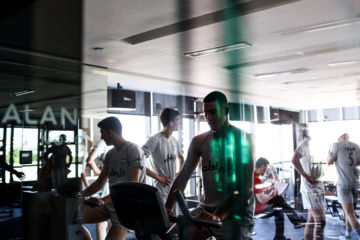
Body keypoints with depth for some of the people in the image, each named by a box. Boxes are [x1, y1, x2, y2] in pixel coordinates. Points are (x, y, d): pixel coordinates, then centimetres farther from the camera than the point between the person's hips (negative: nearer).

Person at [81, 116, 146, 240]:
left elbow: (132, 185, -20)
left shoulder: (133, 150, -11)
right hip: (111, 202, 7)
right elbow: (100, 182, 19)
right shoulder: (110, 154, 12)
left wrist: (105, 200, -31)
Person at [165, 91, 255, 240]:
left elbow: (244, 187, -17)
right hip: (205, 209, 4)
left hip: (236, 213, -4)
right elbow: (183, 176, 2)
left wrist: (218, 215, -28)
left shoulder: (244, 139, -9)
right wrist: (167, 208, -13)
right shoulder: (199, 141, 4)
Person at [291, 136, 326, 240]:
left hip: (318, 188, 9)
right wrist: (307, 177, -21)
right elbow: (294, 160, -23)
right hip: (311, 189, -9)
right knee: (321, 221, -12)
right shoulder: (306, 143, -9)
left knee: (312, 221, 12)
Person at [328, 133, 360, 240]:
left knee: (350, 213, -3)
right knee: (349, 210, 21)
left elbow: (329, 162, -6)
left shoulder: (336, 145, -9)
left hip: (343, 183, -6)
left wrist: (329, 153, 11)